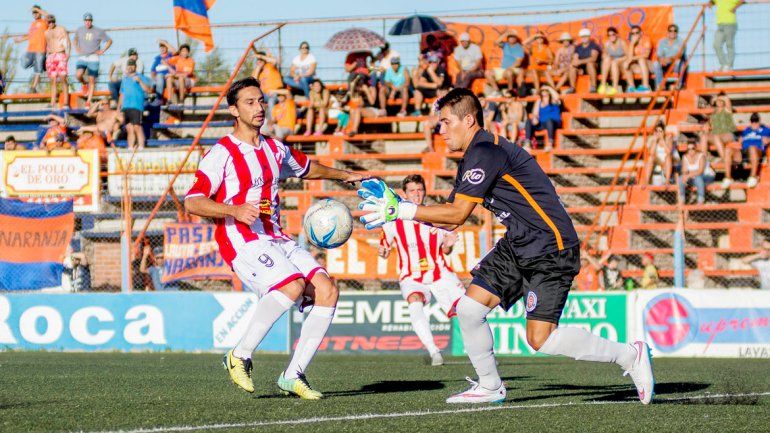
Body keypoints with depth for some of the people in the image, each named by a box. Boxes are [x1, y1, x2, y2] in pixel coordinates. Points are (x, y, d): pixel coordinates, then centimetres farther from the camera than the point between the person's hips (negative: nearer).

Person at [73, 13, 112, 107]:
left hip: (93, 58, -2)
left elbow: (109, 41, 8)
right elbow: (75, 39, 28)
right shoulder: (79, 30, 7)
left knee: (91, 81, -2)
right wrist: (76, 48, 11)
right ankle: (84, 84, 12)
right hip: (82, 57, 2)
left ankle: (88, 102, 4)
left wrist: (102, 51, -1)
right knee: (78, 75, -22)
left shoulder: (98, 31, -2)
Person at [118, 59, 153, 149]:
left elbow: (148, 89, -7)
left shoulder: (140, 77, 4)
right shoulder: (125, 79, 23)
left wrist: (140, 81, -17)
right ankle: (130, 148, 6)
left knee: (137, 127, -14)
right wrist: (119, 107, 22)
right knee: (129, 129, 5)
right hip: (125, 107, 6)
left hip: (136, 107, -6)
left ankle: (141, 147, -16)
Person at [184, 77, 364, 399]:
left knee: (327, 291, -9)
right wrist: (235, 210, -26)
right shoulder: (222, 153, -5)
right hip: (242, 240, -8)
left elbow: (307, 168, 41)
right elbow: (192, 202, -13)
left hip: (276, 239, 8)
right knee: (292, 286, -31)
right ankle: (240, 357, -17)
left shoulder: (275, 150, 19)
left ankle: (293, 375, -4)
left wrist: (345, 175, 39)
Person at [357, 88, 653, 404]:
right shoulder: (471, 159, 14)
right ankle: (489, 387, 18)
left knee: (540, 339, -15)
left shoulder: (486, 151, -18)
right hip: (518, 246, 10)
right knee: (469, 309, 2)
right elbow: (449, 220, 15)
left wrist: (400, 210, -16)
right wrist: (396, 205, 7)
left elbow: (457, 213, -20)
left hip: (551, 248, -10)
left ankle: (630, 355, -1)